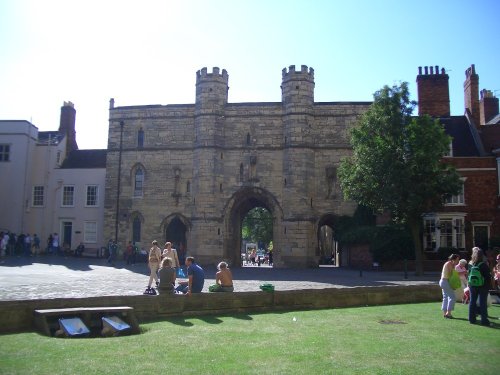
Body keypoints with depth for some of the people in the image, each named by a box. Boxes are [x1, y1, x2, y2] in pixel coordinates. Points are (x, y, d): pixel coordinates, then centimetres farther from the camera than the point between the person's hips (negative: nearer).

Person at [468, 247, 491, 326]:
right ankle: (484, 320, 3)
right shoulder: (484, 265, -13)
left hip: (472, 286, 4)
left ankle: (471, 319, 15)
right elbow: (488, 276, -10)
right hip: (483, 286, -4)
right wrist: (489, 284, 0)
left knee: (472, 302, 10)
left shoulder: (470, 264, -1)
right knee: (482, 303, 1)